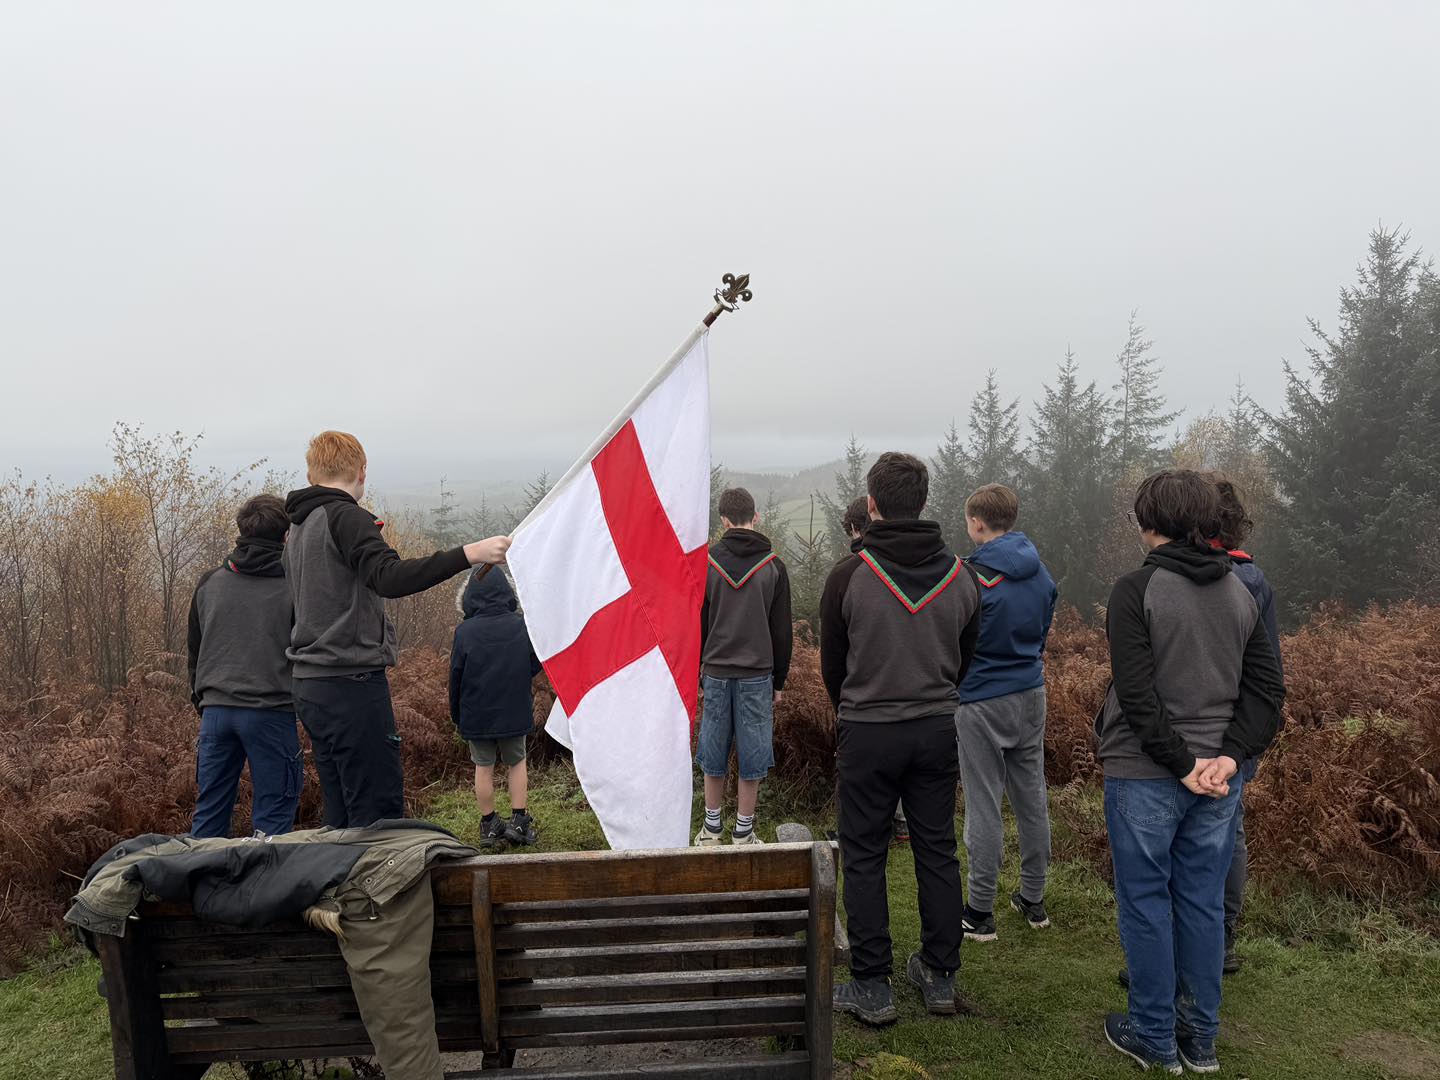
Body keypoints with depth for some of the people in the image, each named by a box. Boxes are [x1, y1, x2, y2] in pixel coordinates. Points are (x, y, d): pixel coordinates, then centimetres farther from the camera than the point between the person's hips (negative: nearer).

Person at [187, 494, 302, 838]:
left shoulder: (208, 583, 10)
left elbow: (195, 652, 19)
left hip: (216, 710, 4)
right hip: (271, 712, -4)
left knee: (209, 813, 13)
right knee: (272, 817, 3)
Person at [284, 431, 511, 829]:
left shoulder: (298, 528, 18)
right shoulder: (347, 517, -10)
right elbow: (390, 579, -27)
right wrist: (468, 554, -32)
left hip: (311, 687, 9)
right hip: (352, 682, -9)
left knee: (340, 814, 13)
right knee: (380, 812, -8)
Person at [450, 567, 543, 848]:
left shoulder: (464, 631, -12)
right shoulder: (522, 626, -9)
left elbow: (456, 676, -6)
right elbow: (535, 666, 0)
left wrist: (456, 713, 7)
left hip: (476, 714, -1)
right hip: (515, 712, 1)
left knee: (484, 766, 12)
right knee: (517, 762, 16)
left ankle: (489, 825, 18)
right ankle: (519, 821, 11)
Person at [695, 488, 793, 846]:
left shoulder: (705, 561, -1)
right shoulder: (773, 565, -2)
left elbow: (697, 625, 3)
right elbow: (782, 630, 1)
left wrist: (699, 669, 12)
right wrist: (779, 681, 9)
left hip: (715, 673, 1)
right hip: (757, 675, -1)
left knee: (713, 754, 12)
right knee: (752, 757, 7)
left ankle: (711, 829, 22)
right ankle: (743, 834, 15)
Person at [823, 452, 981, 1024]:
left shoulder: (850, 575, -13)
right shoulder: (960, 575, -1)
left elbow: (831, 663, -1)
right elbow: (964, 659, 9)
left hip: (867, 733, -4)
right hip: (938, 730, 4)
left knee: (864, 858, 7)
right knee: (937, 851, 15)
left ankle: (872, 988, 14)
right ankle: (940, 976, 26)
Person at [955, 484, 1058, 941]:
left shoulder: (972, 577, -19)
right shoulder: (1041, 573, 3)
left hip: (982, 703, -7)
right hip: (1031, 696, 7)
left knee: (983, 806, 1)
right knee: (1032, 798, 15)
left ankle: (980, 912, 11)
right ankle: (1033, 899, 28)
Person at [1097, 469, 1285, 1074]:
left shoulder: (1136, 591, -13)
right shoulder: (1239, 594, 6)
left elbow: (1137, 693, -20)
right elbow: (1267, 686, 4)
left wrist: (1182, 763, -13)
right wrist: (1229, 757, -4)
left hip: (1144, 776, -6)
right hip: (1218, 778, 6)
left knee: (1145, 904, 8)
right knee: (1203, 903, 15)